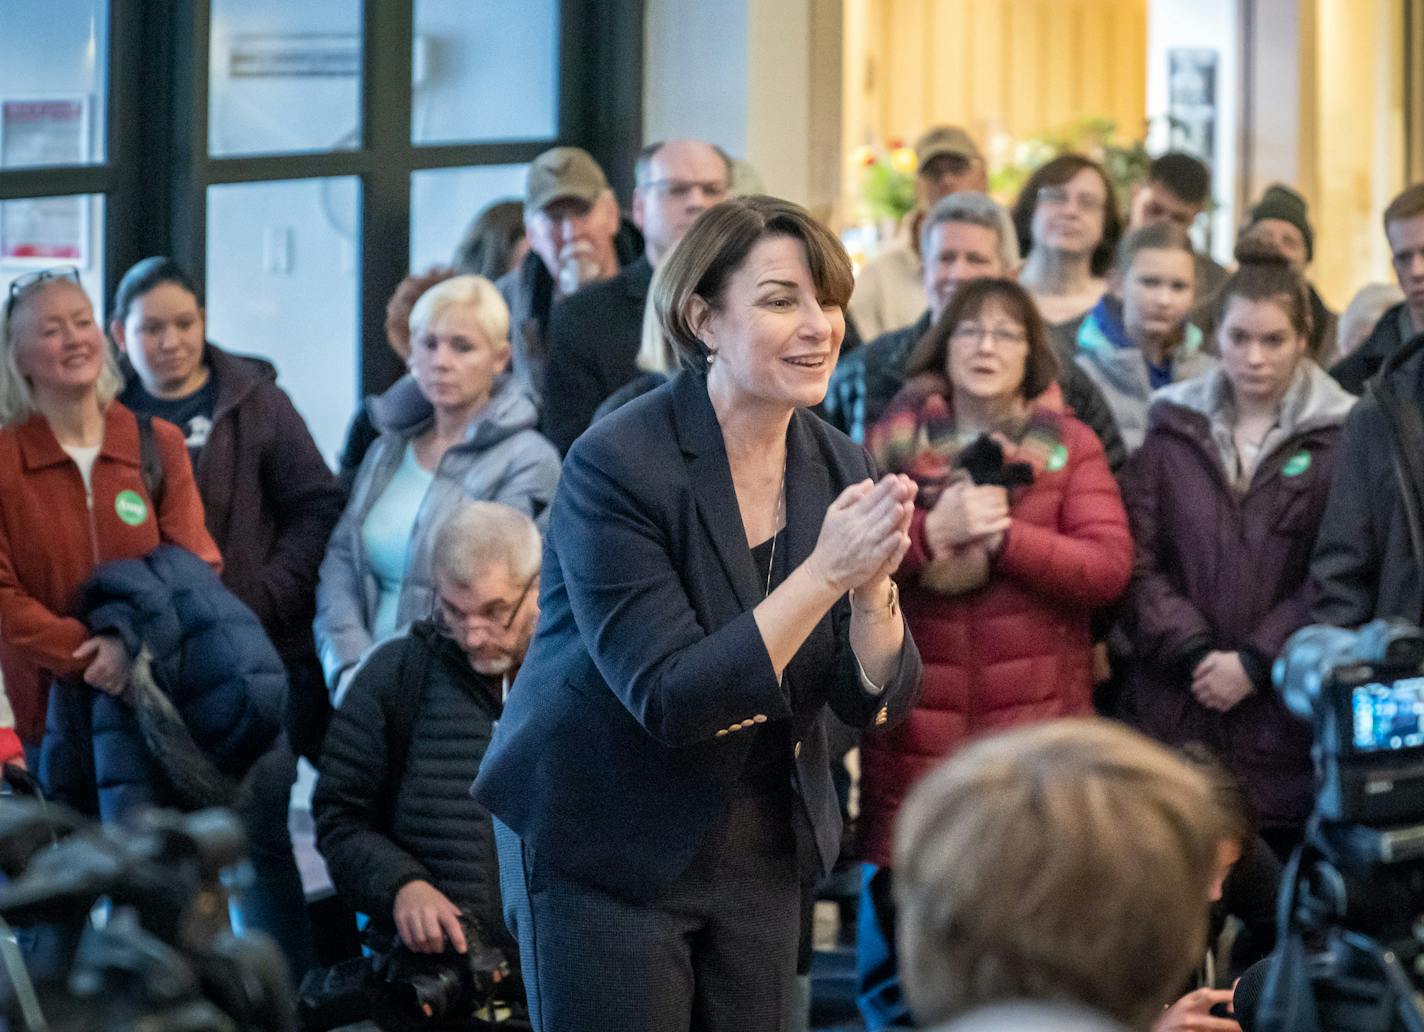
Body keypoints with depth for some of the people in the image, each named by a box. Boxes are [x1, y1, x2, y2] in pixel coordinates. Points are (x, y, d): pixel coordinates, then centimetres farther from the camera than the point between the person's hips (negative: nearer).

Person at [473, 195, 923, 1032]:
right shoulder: (617, 466, -19)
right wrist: (826, 571, -29)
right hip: (603, 847, -5)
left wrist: (873, 586, -23)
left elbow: (878, 702, -3)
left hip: (761, 848, 5)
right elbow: (671, 702, -24)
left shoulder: (837, 468, -1)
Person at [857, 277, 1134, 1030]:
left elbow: (1110, 567, -5)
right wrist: (931, 533, -16)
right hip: (914, 724, 1)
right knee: (900, 899, 4)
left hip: (1033, 723, -1)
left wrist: (1004, 537, -14)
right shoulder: (893, 440, 7)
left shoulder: (1070, 447, 6)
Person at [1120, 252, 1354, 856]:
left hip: (1284, 710, -2)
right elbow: (1137, 561, 3)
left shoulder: (1338, 439, 4)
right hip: (1174, 712, 2)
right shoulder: (1173, 430, 11)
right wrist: (1192, 653, -9)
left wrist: (1254, 662, -10)